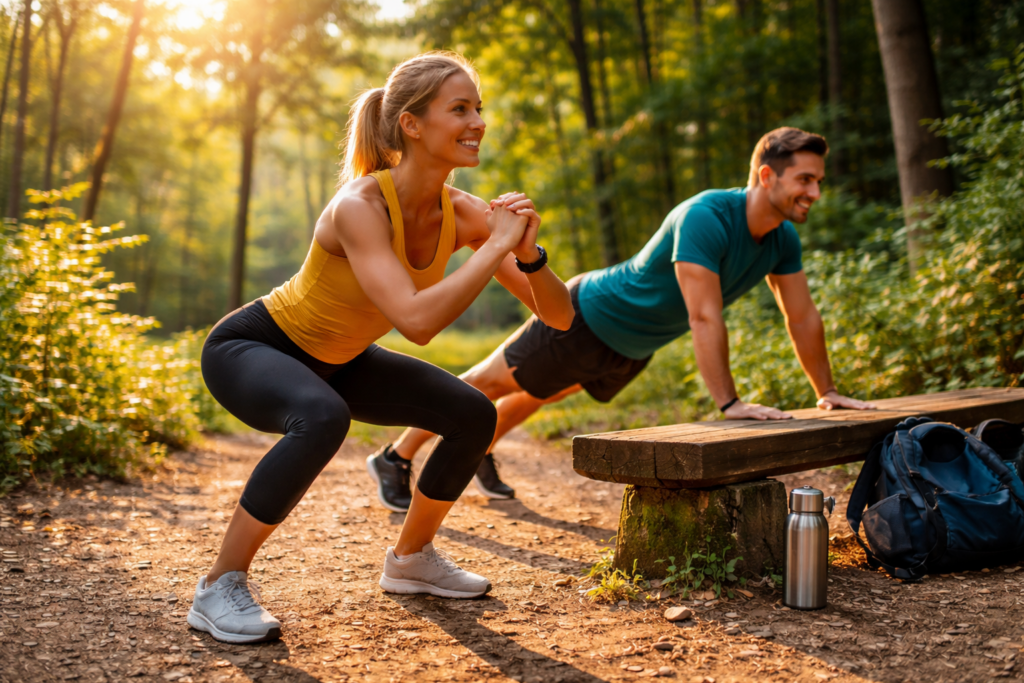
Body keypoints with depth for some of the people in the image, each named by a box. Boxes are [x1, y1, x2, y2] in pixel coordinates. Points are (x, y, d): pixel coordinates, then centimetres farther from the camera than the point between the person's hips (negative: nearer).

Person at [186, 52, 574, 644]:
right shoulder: (360, 206, -33)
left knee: (473, 415, 2)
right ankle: (221, 587, -19)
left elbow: (560, 317, -12)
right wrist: (497, 244, -37)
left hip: (334, 361, 7)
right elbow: (417, 320, -46)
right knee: (323, 418, -38)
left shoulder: (462, 214, -13)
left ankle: (411, 557, 24)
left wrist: (528, 252, -31)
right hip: (249, 346, -7)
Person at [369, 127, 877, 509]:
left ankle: (481, 452, 53)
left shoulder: (782, 239, -10)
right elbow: (705, 318, -41)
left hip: (633, 348, 8)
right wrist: (729, 404, -42)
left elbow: (802, 317, -1)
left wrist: (827, 392, -1)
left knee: (539, 394, 29)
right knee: (489, 382, 6)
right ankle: (397, 457, 20)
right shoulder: (706, 218, -36)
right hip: (586, 316, -8)